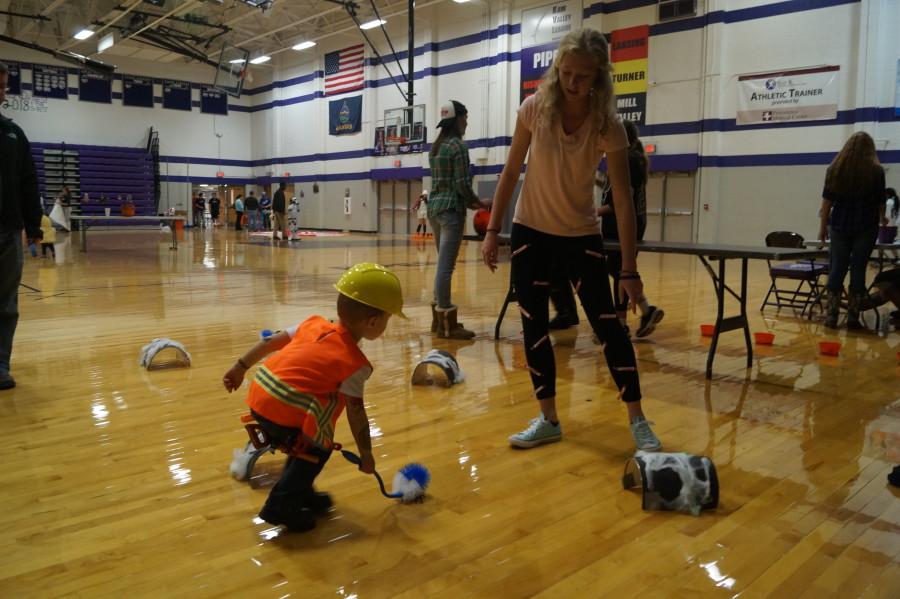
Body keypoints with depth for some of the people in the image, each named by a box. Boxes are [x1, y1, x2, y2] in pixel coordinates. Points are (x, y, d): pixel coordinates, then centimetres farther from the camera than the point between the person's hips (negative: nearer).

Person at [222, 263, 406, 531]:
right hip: (284, 411, -8)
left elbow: (270, 342, 17)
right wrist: (366, 454, 11)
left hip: (258, 398, 8)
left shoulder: (314, 324, 12)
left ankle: (300, 492, 40)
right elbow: (356, 413, -1)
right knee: (319, 448, 13)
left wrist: (241, 367, 28)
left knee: (304, 443, 27)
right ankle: (281, 504, 10)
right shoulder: (355, 363, -5)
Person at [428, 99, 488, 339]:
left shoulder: (435, 146, 16)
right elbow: (462, 184, -14)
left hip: (434, 207, 9)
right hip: (451, 210, -9)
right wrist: (478, 203, 1)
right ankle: (446, 322, -3)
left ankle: (440, 316, 20)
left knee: (443, 264, 15)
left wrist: (468, 202, 16)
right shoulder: (458, 146, -9)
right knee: (446, 266, -7)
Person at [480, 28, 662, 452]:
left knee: (607, 325, -4)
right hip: (530, 232, 2)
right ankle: (548, 420, 17)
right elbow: (511, 172, -2)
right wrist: (492, 231, -4)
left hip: (581, 236, -2)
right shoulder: (535, 109, -11)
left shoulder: (608, 126, -16)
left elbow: (623, 199, -16)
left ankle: (638, 421, 11)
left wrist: (629, 270, -19)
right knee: (534, 326, 3)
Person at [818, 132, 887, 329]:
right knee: (858, 269, 2)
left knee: (837, 268, 5)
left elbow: (827, 199, 1)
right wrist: (881, 218, 28)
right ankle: (853, 317, 5)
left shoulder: (835, 168, 3)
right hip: (866, 226, -1)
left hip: (840, 224, 1)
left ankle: (831, 315, 5)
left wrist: (823, 226, 7)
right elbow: (880, 201, 8)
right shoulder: (876, 170, -1)